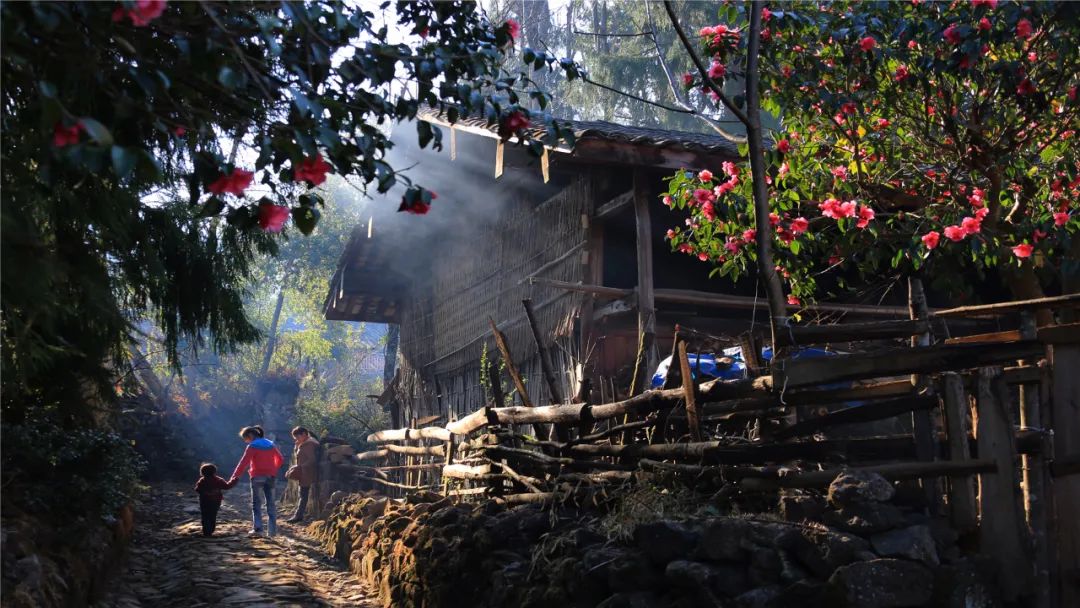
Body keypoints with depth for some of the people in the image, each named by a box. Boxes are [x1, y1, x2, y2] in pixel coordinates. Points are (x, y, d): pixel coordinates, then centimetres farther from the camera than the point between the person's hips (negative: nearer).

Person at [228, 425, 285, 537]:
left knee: (256, 504, 3)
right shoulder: (270, 444, 11)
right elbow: (280, 459, 15)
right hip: (270, 477, 5)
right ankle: (272, 530, 3)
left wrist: (234, 477, -17)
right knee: (270, 504, 7)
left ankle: (257, 528, -8)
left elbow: (243, 463, -15)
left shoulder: (252, 446, -7)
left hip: (258, 477, -5)